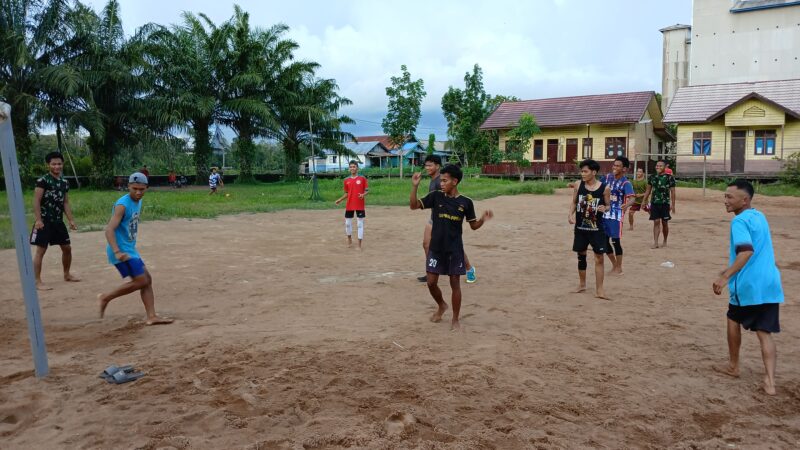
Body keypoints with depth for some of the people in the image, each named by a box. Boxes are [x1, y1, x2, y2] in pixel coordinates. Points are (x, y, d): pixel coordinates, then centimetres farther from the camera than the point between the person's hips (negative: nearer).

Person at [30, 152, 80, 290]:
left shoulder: (64, 183, 10)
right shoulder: (42, 181, -10)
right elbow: (36, 201, -14)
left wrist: (71, 220, 7)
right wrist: (38, 219, -21)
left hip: (58, 221, 7)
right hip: (45, 221, -7)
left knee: (67, 248, 13)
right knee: (41, 250, -5)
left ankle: (67, 275, 30)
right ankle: (37, 282, -1)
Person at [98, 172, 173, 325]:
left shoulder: (138, 202, 9)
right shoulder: (122, 204, -18)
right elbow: (109, 229, -27)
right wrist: (117, 252, -38)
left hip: (130, 250, 9)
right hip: (122, 252, -9)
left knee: (147, 279, 8)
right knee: (141, 281, -9)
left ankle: (152, 317, 10)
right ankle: (106, 298, 7)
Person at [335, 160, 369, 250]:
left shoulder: (362, 179, -2)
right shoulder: (346, 180, 7)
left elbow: (367, 190, 0)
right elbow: (347, 193, 14)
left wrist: (363, 195, -21)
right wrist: (340, 199, 0)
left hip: (360, 206, -3)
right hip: (349, 205, 3)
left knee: (360, 224, -1)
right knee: (347, 223, 11)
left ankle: (359, 245, 6)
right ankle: (349, 240, 34)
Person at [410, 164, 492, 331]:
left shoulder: (466, 202, -4)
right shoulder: (435, 196, -2)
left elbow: (473, 225, 5)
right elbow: (414, 205, -6)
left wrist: (483, 219, -16)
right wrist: (414, 186, -18)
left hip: (455, 250, -1)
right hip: (436, 248, 2)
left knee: (455, 284, 5)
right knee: (431, 282, 6)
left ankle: (455, 319, 20)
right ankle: (441, 306, 35)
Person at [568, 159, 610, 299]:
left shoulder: (604, 188, -8)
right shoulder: (578, 185, -2)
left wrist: (604, 208, -20)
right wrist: (570, 214, -9)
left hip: (597, 228, -2)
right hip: (580, 227, 3)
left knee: (599, 257, -3)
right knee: (581, 255, 12)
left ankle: (599, 290, 5)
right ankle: (582, 284, 29)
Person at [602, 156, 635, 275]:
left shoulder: (626, 183, -13)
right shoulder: (607, 177, 4)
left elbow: (631, 198, -27)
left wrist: (627, 205, -50)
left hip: (617, 216, -6)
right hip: (604, 214, 6)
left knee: (616, 241, -3)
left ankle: (618, 268, 12)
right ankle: (614, 264, 27)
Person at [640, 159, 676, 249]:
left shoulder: (669, 178, -4)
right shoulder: (652, 177, 6)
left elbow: (672, 192, -3)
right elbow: (648, 190, 13)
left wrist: (673, 205, -7)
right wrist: (644, 201, 8)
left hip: (665, 203, -2)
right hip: (655, 203, 2)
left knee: (665, 223, 8)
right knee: (656, 222, -2)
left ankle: (665, 241, 23)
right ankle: (655, 242, -4)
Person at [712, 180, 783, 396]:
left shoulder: (740, 221, -12)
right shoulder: (759, 216, 15)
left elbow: (746, 251, -27)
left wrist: (726, 277, -31)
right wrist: (730, 271, 32)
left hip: (748, 285, -6)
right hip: (770, 284, 7)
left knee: (734, 320, 17)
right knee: (764, 332, 6)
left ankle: (733, 367, 30)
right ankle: (770, 380, -3)